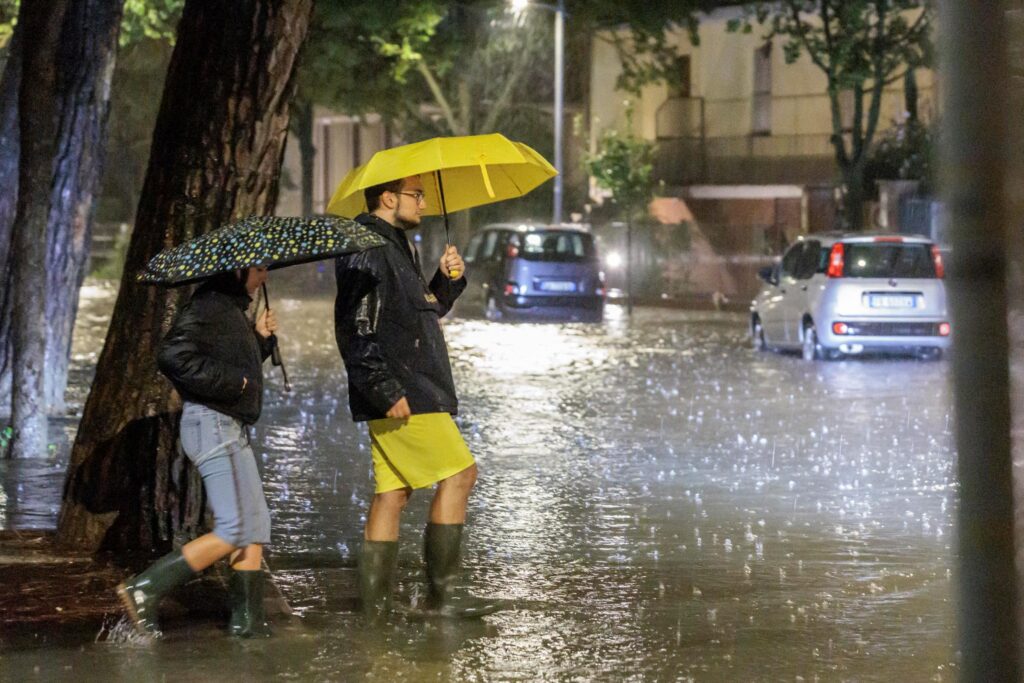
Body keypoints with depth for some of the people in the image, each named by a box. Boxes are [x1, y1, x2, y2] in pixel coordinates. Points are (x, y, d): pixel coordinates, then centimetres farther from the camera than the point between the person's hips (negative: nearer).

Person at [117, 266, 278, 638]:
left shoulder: (233, 310, 19)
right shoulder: (209, 306, -13)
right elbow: (173, 357, -25)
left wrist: (260, 337, 9)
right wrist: (230, 382, -20)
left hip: (231, 429, 11)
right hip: (214, 424, -11)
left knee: (256, 525, 11)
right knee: (235, 530, -14)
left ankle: (248, 618, 14)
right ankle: (144, 590, -15)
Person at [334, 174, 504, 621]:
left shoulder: (396, 248, 20)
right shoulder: (366, 251, -13)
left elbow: (422, 312, 28)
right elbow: (355, 331, -20)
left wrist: (447, 281, 10)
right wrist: (385, 391, -23)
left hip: (410, 393, 10)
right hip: (401, 398, -10)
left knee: (393, 491, 8)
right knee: (458, 473, -9)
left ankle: (375, 602, 8)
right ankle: (440, 594, -7)